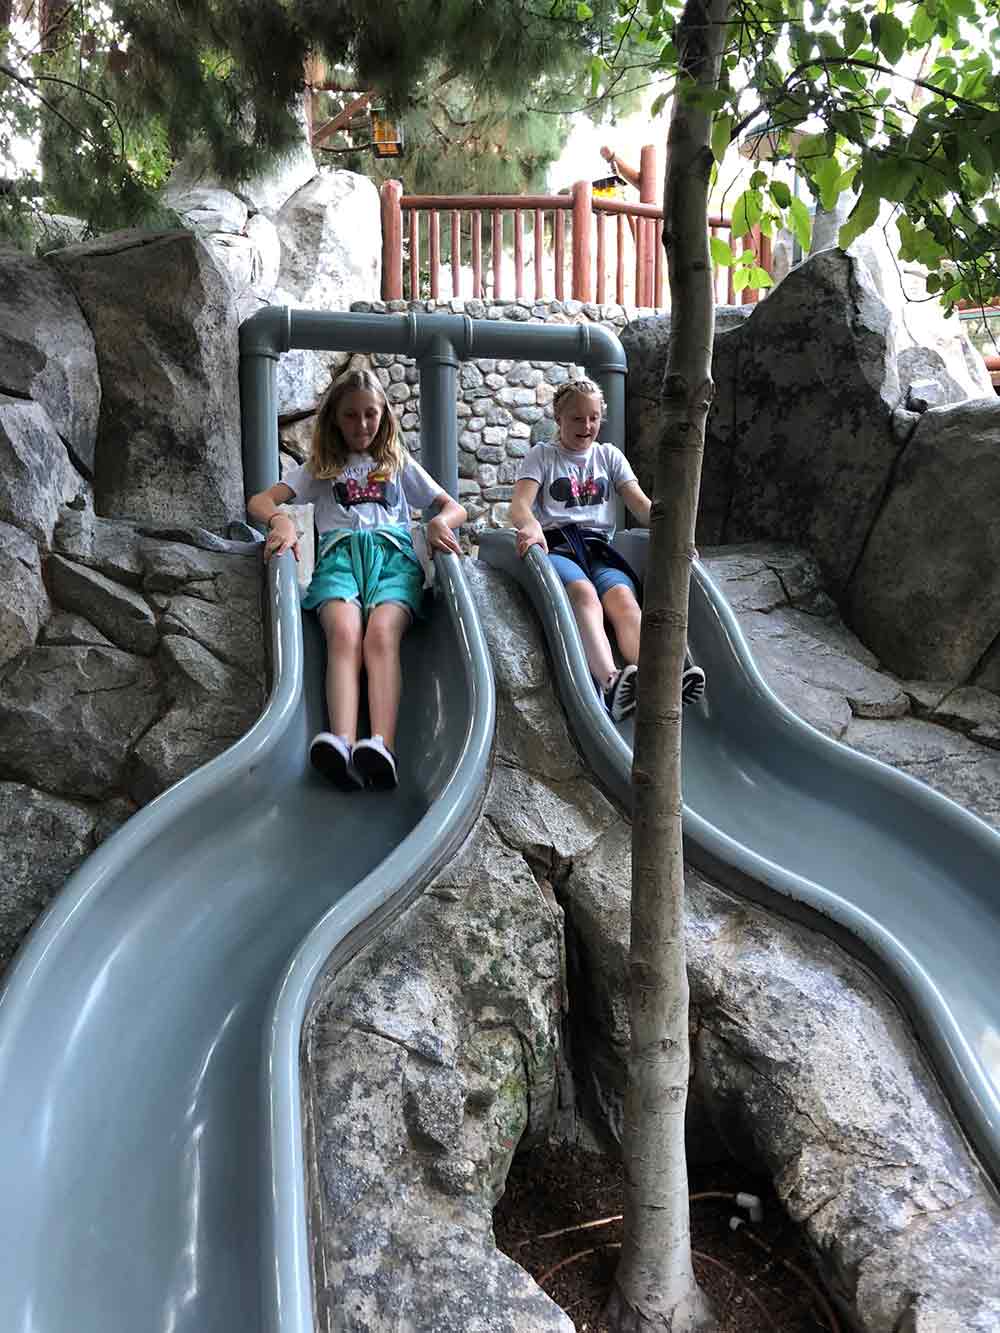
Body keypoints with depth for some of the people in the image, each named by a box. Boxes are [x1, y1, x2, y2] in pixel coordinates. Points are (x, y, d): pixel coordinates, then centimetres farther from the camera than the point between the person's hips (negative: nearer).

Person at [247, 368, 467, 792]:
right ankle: (342, 743, -57)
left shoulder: (399, 465, 30)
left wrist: (440, 522, -4)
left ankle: (382, 746, -55)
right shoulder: (320, 468, 27)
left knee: (381, 635, -34)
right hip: (339, 554, 0)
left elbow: (455, 507, 23)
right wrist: (281, 520, -10)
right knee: (344, 635, -35)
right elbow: (259, 502, 16)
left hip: (392, 553, 0)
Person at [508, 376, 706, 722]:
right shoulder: (541, 456, 15)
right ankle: (610, 680, -64)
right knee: (584, 593, -38)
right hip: (556, 545, -3)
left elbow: (640, 503, 11)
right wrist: (532, 527, -29)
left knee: (623, 597, -32)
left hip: (599, 547, 3)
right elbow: (519, 505, -3)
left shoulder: (609, 456, 24)